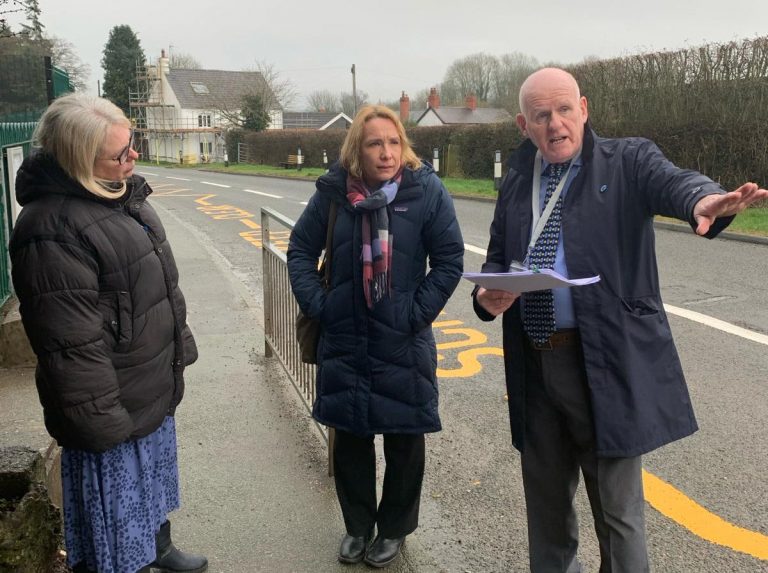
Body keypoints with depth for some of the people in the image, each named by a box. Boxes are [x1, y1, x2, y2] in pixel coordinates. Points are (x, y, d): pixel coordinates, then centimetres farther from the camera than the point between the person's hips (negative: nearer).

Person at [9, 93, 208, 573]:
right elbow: (72, 345, -25)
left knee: (153, 481, 30)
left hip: (154, 390, 10)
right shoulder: (53, 230, -27)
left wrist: (178, 347, 20)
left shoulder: (122, 194, 4)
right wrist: (102, 422, -20)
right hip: (114, 408, -9)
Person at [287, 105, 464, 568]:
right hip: (344, 341, 2)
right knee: (350, 437, 14)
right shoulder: (334, 191, -3)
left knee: (404, 440, 11)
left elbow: (450, 260, -6)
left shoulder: (426, 189, -10)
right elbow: (301, 249, 7)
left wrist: (418, 313, -12)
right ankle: (357, 526, 36)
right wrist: (316, 304, -4)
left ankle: (394, 530, 34)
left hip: (404, 343, -2)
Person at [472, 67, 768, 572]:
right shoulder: (517, 180, 11)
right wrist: (488, 294, -6)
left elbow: (670, 181, -22)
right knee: (546, 501, 20)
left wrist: (704, 199, -46)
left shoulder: (628, 161, -1)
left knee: (618, 507, 6)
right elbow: (498, 257, 17)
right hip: (533, 365, 5)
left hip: (606, 364, -4)